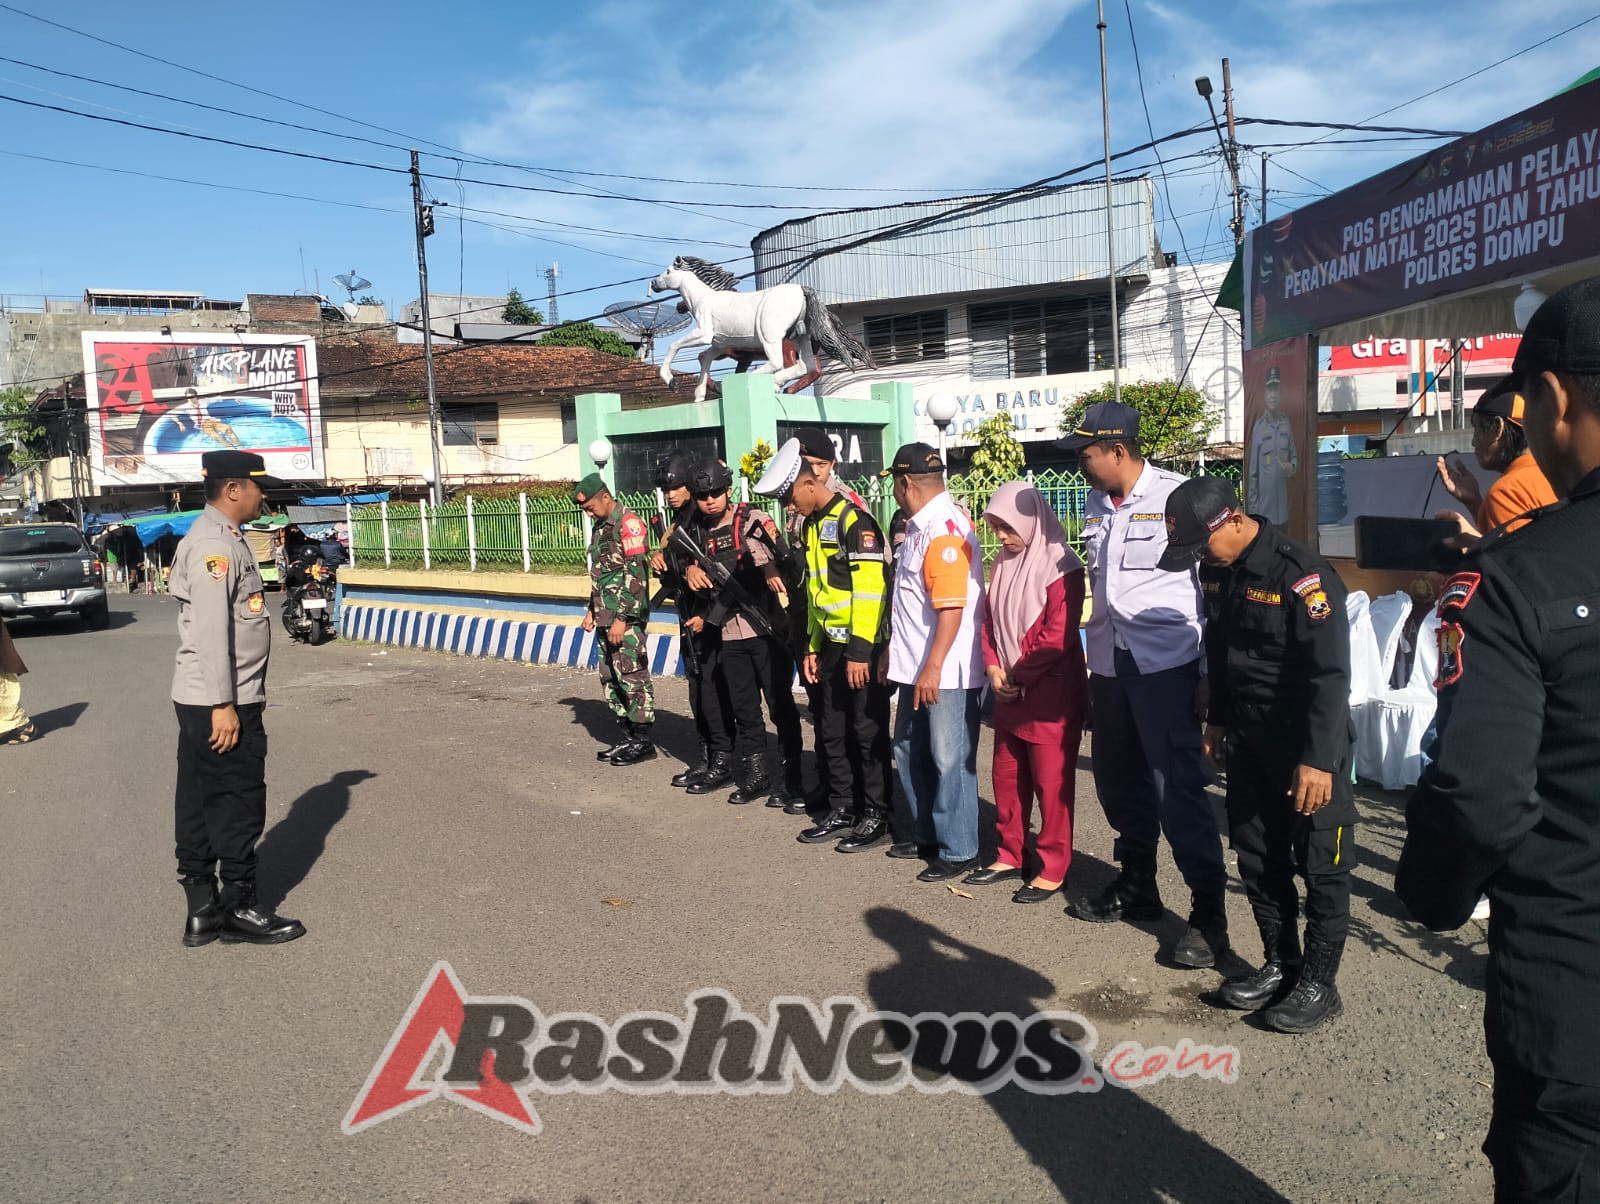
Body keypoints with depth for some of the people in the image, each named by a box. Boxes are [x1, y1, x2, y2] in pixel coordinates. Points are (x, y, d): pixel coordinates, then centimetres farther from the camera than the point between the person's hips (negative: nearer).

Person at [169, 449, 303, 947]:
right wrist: (224, 705, -22)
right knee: (239, 803, -1)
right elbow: (210, 630, -21)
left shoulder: (223, 539, 16)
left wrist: (245, 695, 21)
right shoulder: (212, 543, -15)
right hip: (219, 702, -10)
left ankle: (202, 910, 21)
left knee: (201, 806, 13)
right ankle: (239, 910, 10)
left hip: (203, 701, 10)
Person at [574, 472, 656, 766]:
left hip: (627, 619, -10)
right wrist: (592, 610, 20)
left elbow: (635, 574, -18)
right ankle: (628, 737, 19)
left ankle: (643, 742, 2)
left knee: (632, 677, -6)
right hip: (605, 618, 10)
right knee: (610, 679, 11)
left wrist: (622, 618, -20)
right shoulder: (601, 527, 18)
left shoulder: (628, 523, -11)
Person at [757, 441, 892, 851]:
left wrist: (859, 651, -20)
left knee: (867, 733, 0)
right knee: (832, 732, 12)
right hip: (832, 646, 9)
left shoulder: (854, 520, -14)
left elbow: (868, 590, -19)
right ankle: (842, 810, 24)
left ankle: (876, 817, 11)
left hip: (862, 648, -9)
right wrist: (813, 647, 17)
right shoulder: (813, 525, 14)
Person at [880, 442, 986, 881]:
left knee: (950, 762, 0)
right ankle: (928, 836, 32)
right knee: (910, 754, 18)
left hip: (946, 672, -10)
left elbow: (951, 608, -24)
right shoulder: (918, 527, 12)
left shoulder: (944, 530, -19)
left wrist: (933, 668, -24)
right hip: (916, 667, 10)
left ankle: (957, 851, 13)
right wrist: (893, 652, 23)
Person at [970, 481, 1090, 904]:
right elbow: (989, 620, 13)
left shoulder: (1060, 566, -13)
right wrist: (993, 667, -2)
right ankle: (1009, 856, 27)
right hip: (1009, 693, 8)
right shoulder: (1003, 564, 10)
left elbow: (1057, 635, -18)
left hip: (1051, 694, -7)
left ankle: (1053, 869, 11)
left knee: (1051, 782, 0)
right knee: (1007, 777, 14)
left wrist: (1017, 675, -12)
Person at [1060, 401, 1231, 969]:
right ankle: (1136, 887, 33)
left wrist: (1211, 673, -10)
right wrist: (1093, 657, 17)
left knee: (1176, 787, -7)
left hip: (1165, 664, -7)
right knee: (1118, 781, 15)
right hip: (1110, 662, 7)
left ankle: (1209, 912, 5)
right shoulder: (1096, 503, 10)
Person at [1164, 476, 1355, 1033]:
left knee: (1320, 866, 4)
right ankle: (1279, 965, 30)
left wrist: (1318, 760, -27)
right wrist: (1218, 721, 19)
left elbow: (1330, 673, -24)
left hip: (1308, 745, -8)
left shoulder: (1302, 574, -22)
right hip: (1249, 740, 8)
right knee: (1257, 858, 15)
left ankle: (1318, 985, 17)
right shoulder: (1217, 571, 2)